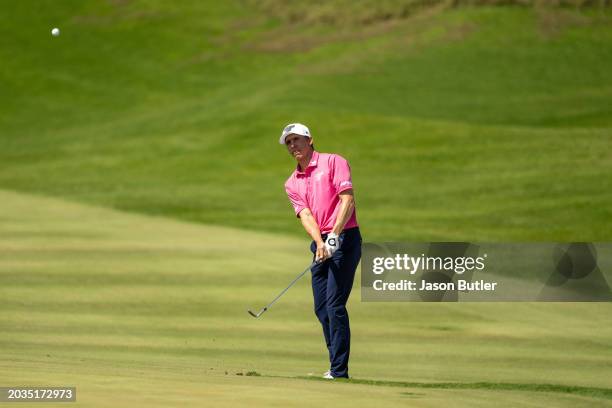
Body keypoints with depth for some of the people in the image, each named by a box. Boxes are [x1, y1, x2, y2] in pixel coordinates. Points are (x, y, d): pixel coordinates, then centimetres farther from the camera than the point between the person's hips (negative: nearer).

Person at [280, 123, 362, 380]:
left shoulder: (334, 162, -2)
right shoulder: (292, 183, 14)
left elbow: (348, 200, -12)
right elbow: (305, 214, 0)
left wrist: (334, 234, -23)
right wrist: (319, 242, -18)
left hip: (344, 239, -7)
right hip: (320, 244, 7)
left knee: (334, 305, -13)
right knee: (321, 308, 6)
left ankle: (339, 370, -12)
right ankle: (336, 365, 15)